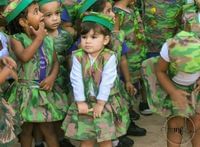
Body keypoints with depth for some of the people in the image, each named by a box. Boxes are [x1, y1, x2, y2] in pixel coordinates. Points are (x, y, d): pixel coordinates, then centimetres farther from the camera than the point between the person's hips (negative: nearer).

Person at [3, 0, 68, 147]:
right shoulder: (17, 39, -10)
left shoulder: (48, 39, 4)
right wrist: (39, 38, -18)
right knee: (26, 130, 9)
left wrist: (52, 76, -12)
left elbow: (55, 61, 7)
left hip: (45, 92, 3)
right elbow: (24, 57, -28)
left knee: (49, 129, 10)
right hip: (26, 92, -3)